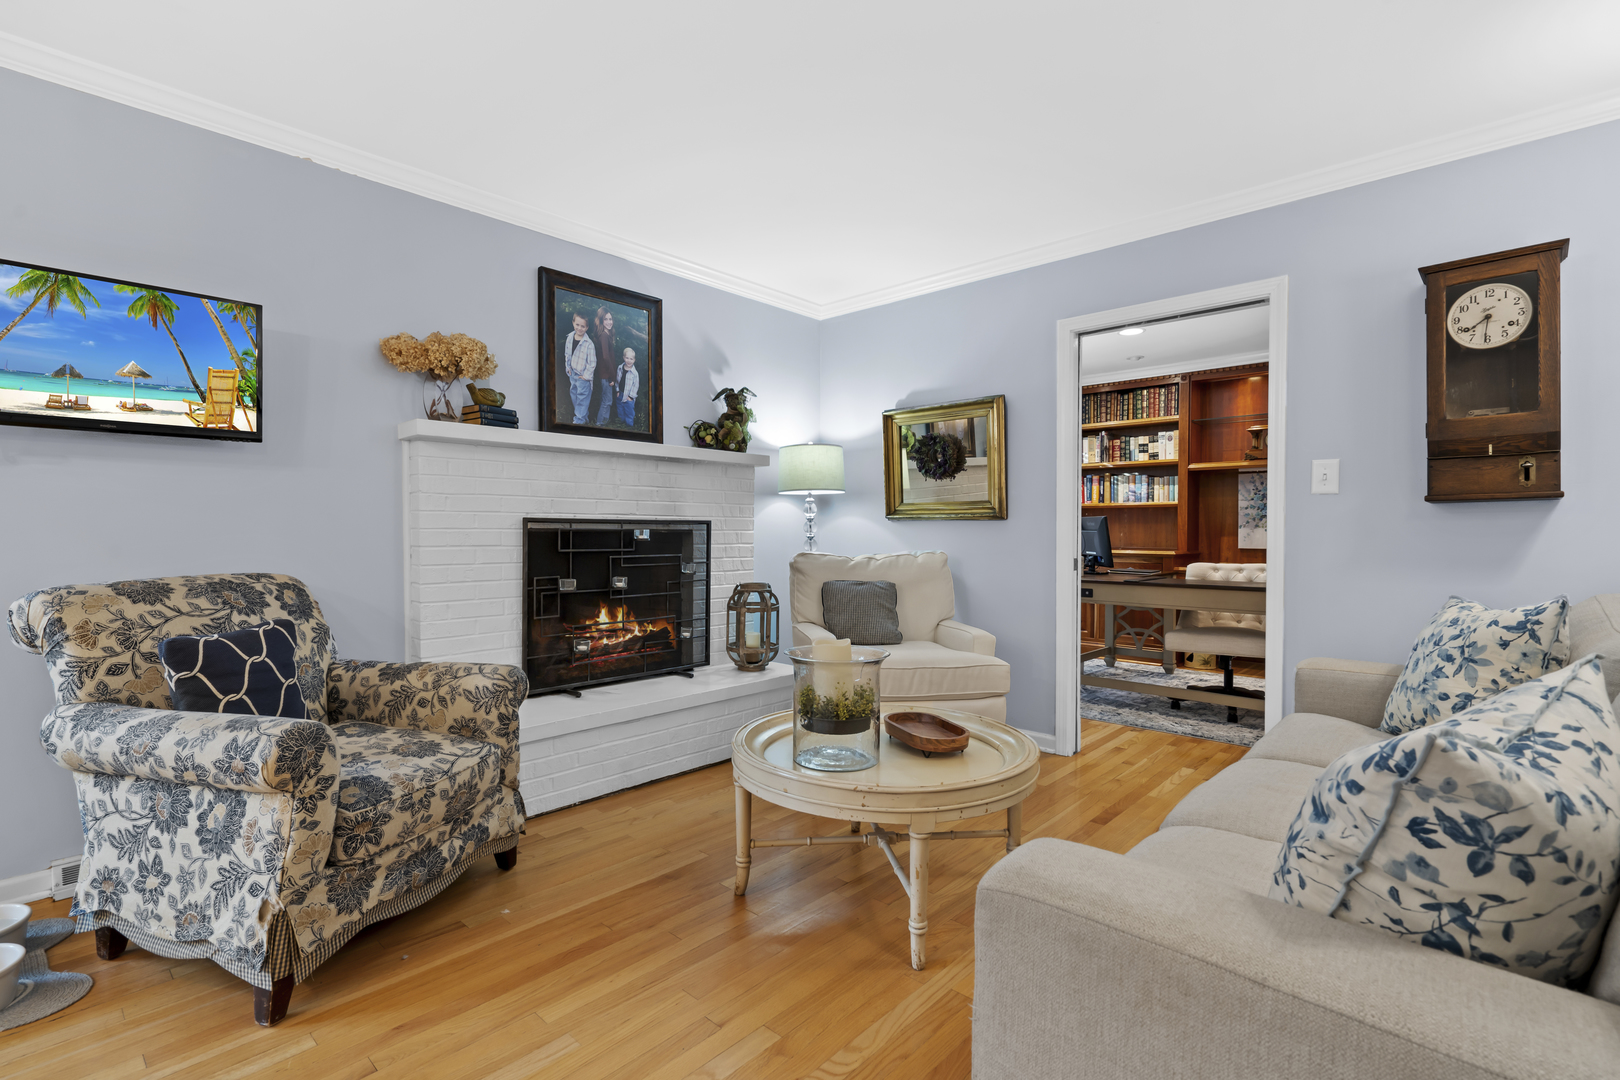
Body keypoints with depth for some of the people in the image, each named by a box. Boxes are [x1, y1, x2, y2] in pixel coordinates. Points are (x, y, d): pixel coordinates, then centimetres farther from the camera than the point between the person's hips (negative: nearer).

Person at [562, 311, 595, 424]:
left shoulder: (589, 344, -22)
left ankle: (579, 420, 15)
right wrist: (568, 367, 9)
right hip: (572, 374, 8)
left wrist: (586, 375, -14)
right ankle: (584, 417, 35)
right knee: (574, 395, 20)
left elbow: (592, 363, -18)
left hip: (583, 376, -8)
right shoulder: (569, 338, -2)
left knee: (582, 399, 1)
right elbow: (567, 354, 12)